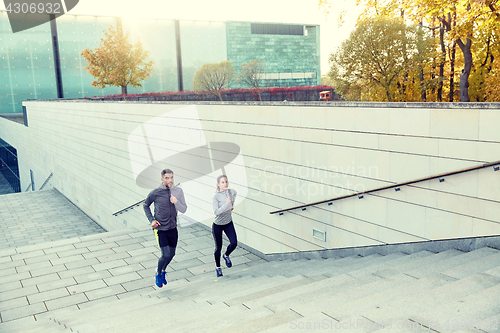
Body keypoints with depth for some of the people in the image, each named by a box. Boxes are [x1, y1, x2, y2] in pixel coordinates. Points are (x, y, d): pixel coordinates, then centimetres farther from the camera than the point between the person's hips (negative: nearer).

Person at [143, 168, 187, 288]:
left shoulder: (178, 191, -4)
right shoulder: (155, 193, -12)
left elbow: (184, 209, -2)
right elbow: (145, 205, 5)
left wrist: (176, 202, -22)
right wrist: (151, 220, -6)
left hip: (173, 229, 4)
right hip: (160, 229, -4)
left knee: (171, 254, 13)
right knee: (166, 255, -10)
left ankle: (163, 270, 43)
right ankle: (158, 273, 20)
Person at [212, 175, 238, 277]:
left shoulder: (231, 192, -8)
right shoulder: (216, 196, -21)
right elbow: (216, 212, -29)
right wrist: (226, 204, -37)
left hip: (229, 223, 4)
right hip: (218, 225, -4)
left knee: (234, 243, -9)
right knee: (218, 247, 6)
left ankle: (226, 255, 24)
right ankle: (218, 267, 30)